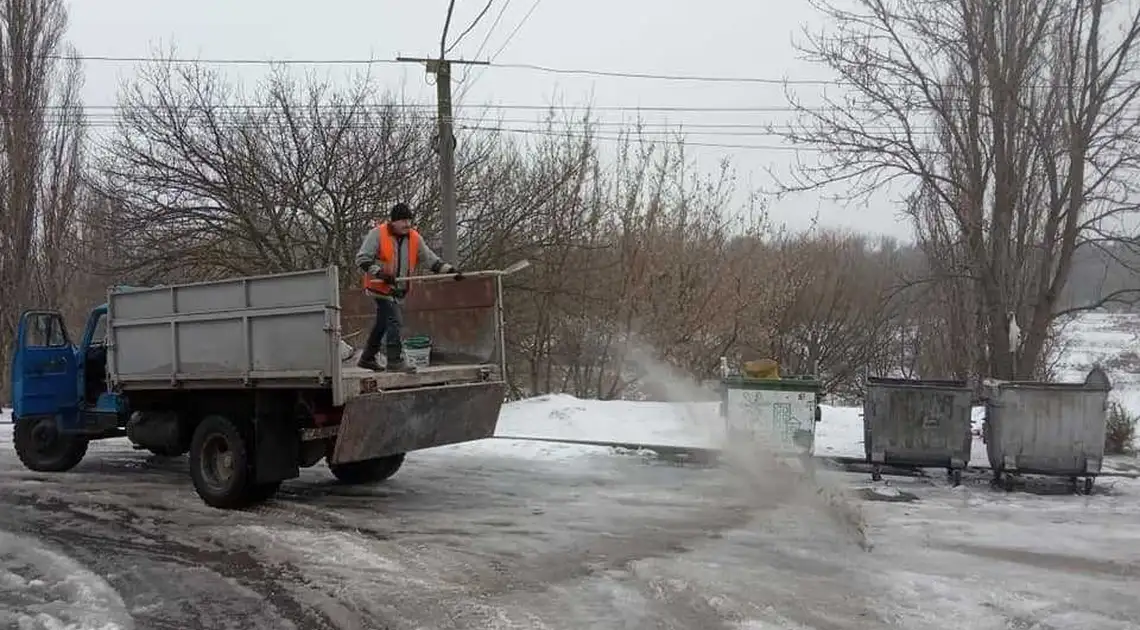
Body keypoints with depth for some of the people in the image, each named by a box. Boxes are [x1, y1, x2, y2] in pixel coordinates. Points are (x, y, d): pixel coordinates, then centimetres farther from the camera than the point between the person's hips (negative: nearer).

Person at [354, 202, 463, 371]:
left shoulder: (415, 238, 5)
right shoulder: (377, 234, -9)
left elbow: (430, 259, 7)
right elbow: (362, 259, -11)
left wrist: (449, 269, -6)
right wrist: (380, 273, -24)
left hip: (399, 290, 6)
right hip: (381, 287, -6)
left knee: (382, 324, 16)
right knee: (393, 321, -18)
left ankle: (367, 358, 29)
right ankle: (395, 360, -13)